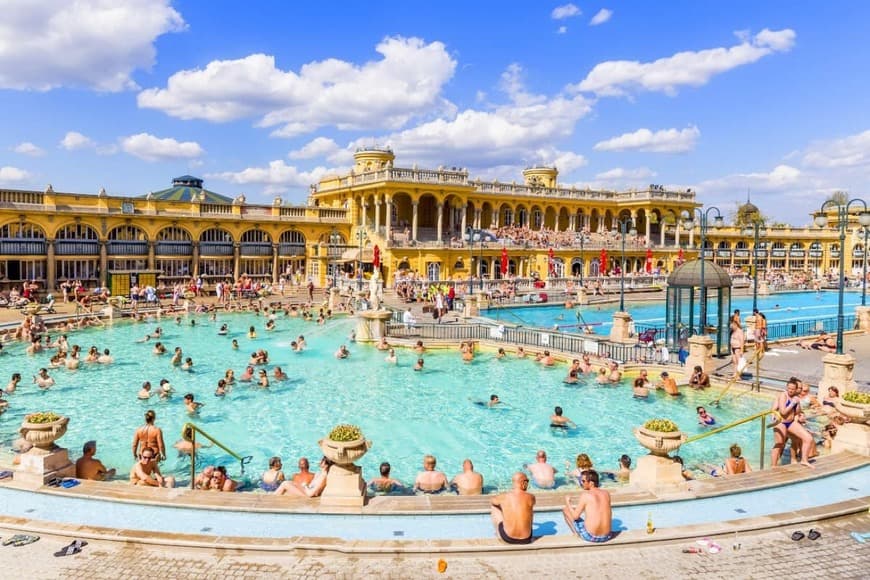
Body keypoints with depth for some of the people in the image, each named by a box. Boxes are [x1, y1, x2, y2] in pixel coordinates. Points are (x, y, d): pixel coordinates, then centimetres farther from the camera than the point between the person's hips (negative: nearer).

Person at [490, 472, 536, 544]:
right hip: (526, 539, 1)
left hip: (508, 538, -1)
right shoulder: (531, 497, -11)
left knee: (493, 507, 19)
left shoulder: (503, 497, -11)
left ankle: (498, 533, 41)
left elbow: (492, 501, 15)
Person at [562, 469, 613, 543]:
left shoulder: (585, 495, -12)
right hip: (607, 536, 6)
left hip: (590, 537, -5)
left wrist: (568, 502, 8)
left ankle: (577, 535, 15)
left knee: (565, 509, 10)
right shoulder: (606, 493, 4)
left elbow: (575, 516, -9)